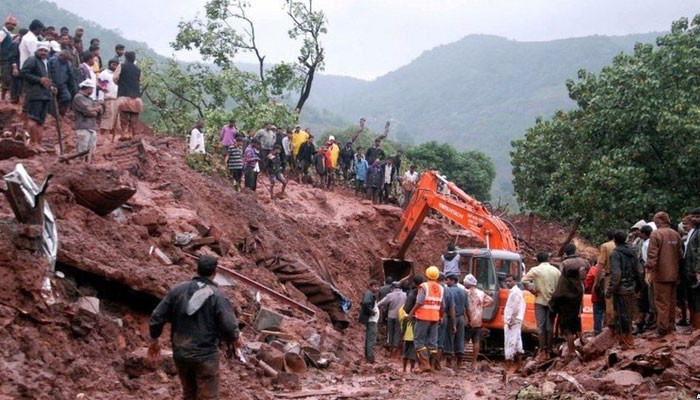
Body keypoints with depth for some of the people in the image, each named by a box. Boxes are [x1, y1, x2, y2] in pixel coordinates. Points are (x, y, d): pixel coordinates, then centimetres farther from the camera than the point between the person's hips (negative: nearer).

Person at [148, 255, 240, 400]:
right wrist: (235, 338, 4)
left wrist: (154, 340, 16)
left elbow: (157, 317, 1)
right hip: (205, 356, -5)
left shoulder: (177, 290, 0)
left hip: (180, 354, 5)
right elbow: (230, 327, -18)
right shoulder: (217, 296, -12)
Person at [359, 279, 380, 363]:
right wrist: (371, 312, -22)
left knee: (368, 338, 18)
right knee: (371, 339, -11)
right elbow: (366, 303, -34)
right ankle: (371, 358, -12)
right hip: (371, 320, -11)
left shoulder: (371, 294, 15)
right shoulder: (369, 294, -16)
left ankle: (367, 356, 28)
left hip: (371, 320, 11)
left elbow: (363, 303, 24)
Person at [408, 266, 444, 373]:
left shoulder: (423, 286, -10)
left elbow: (419, 303, -19)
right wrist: (440, 318, 21)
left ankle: (425, 364, -10)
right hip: (435, 318, 5)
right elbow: (442, 306, 9)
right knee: (432, 342, 11)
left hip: (423, 317, -5)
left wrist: (411, 313, -10)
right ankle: (433, 364, 13)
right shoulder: (441, 289, 8)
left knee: (419, 340, 0)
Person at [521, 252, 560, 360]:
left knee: (541, 326, 0)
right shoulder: (556, 270, 5)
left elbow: (524, 280, -16)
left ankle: (543, 351, -3)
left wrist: (533, 290, -4)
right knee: (550, 326, 7)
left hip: (540, 300, -3)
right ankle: (549, 351, 9)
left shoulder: (535, 270, -5)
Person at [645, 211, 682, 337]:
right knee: (671, 300, 17)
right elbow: (680, 254, 11)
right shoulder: (676, 234, 6)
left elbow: (652, 254, -17)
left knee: (662, 302, -2)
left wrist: (649, 269, -14)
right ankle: (671, 325, 26)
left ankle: (662, 328, -1)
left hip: (661, 274, -6)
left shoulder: (656, 234, -13)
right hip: (674, 274, 6)